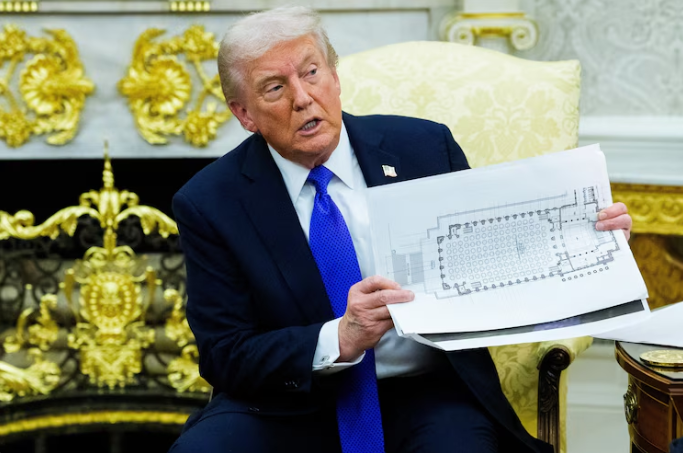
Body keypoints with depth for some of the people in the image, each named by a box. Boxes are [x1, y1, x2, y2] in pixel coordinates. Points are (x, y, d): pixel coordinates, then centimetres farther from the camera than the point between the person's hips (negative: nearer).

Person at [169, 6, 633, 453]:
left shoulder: (425, 148, 2)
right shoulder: (209, 203, -3)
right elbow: (227, 356, -8)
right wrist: (340, 340, -24)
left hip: (428, 394, 0)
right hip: (294, 402, 0)